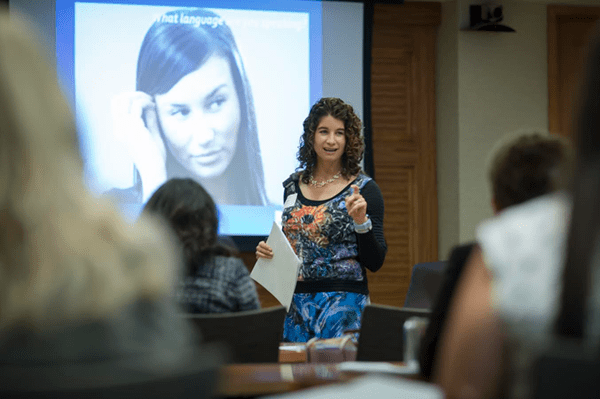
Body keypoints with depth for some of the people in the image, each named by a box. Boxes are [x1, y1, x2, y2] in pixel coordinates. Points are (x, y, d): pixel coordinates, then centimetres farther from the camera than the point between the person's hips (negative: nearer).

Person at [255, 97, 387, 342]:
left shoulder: (363, 189, -4)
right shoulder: (293, 186, 11)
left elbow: (375, 262, -7)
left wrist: (361, 221, -20)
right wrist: (268, 251, 3)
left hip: (344, 302, -5)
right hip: (295, 301, 5)